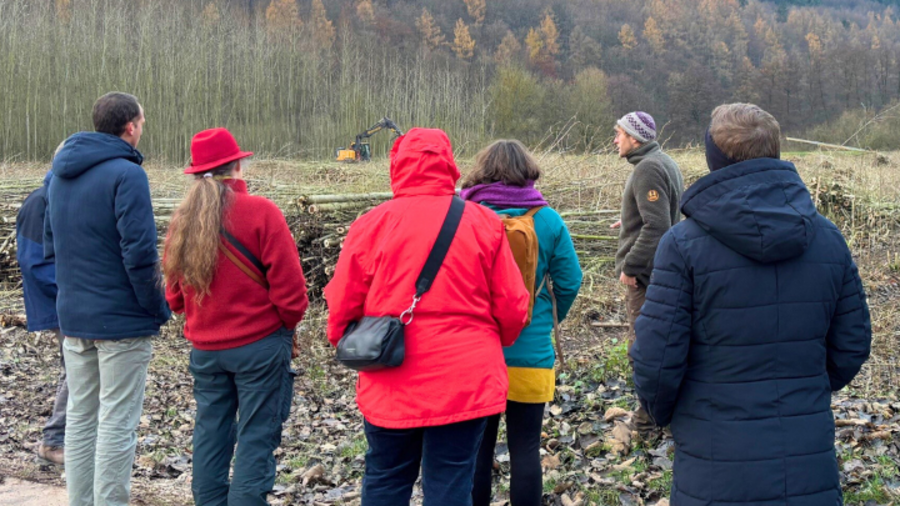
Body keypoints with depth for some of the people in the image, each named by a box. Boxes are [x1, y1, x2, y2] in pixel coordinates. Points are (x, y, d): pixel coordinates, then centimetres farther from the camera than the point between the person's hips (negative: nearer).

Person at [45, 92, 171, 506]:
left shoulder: (60, 174, 11)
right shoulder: (125, 174, -16)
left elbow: (50, 246, 17)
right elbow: (139, 252, -21)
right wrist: (157, 308, -11)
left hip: (72, 317, 8)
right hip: (122, 320, -8)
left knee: (80, 417, 15)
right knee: (117, 423, -1)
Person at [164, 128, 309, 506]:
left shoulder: (182, 219, 4)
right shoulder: (260, 212, -13)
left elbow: (174, 294, 10)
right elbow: (288, 285, -14)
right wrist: (289, 323, 3)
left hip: (205, 347, 5)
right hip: (260, 344, -5)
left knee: (210, 433, 15)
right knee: (256, 436, 1)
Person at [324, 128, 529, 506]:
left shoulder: (372, 224, -5)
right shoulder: (483, 222, -3)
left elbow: (342, 305, -1)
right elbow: (512, 306, -1)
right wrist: (490, 347, 19)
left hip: (392, 386, 0)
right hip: (465, 383, 0)